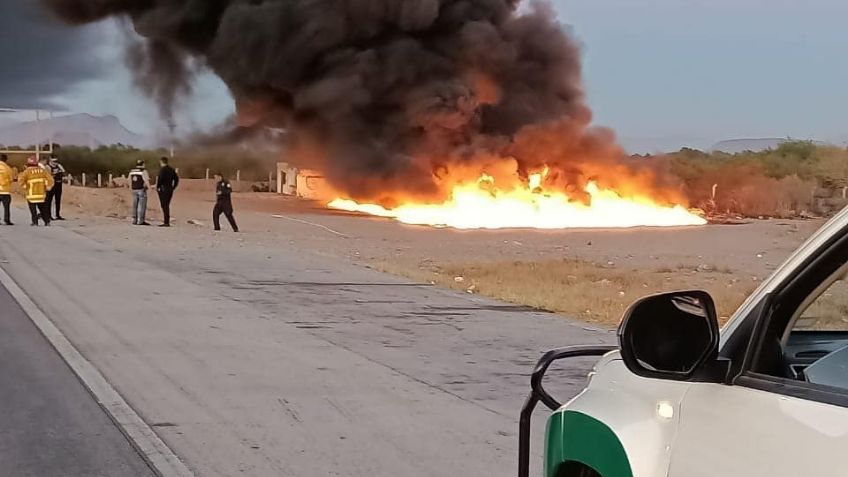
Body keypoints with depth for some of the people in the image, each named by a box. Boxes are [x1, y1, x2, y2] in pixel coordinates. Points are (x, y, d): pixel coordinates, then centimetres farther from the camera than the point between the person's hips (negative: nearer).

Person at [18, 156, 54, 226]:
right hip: (41, 194, 4)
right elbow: (50, 179, 5)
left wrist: (24, 187, -4)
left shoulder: (27, 171, -4)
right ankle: (47, 221, 11)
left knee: (33, 210, 4)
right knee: (43, 208, 14)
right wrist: (47, 188, 13)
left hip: (32, 194, -3)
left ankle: (35, 223, -1)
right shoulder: (42, 170, 7)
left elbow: (21, 180, -15)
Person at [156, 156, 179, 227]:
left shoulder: (162, 170, -12)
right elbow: (176, 179, 14)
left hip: (163, 189, -7)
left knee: (164, 206, -6)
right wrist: (173, 187, 17)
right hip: (170, 190, 7)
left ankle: (166, 222, -9)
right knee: (166, 206, 14)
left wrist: (157, 187, -8)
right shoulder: (171, 169, 12)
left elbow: (160, 179, -20)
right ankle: (167, 221, 15)